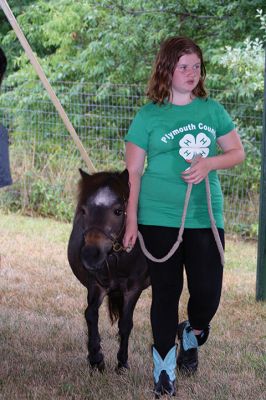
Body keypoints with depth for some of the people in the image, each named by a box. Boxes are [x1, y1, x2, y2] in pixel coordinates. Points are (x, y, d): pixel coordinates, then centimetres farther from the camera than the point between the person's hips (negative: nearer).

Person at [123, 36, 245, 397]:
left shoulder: (212, 110, 6)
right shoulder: (148, 116, -1)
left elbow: (237, 153, 9)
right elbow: (133, 173, 0)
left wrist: (209, 163, -12)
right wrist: (131, 221, -4)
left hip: (205, 217, 2)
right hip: (159, 219, -2)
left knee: (208, 291, 0)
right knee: (166, 292, 4)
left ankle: (192, 334, 32)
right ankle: (165, 365, 16)